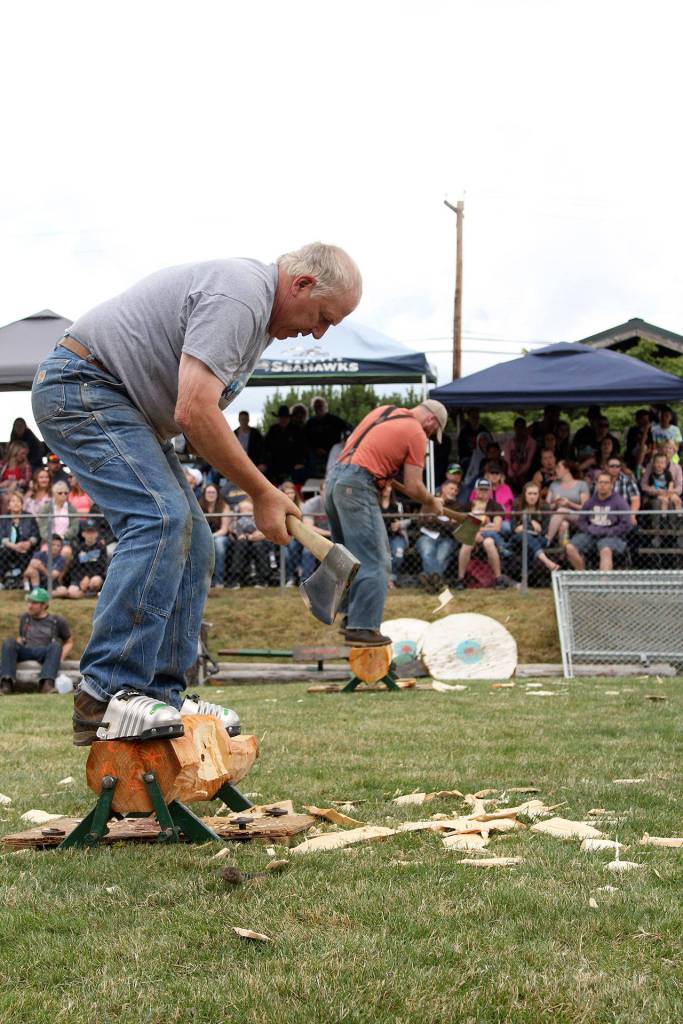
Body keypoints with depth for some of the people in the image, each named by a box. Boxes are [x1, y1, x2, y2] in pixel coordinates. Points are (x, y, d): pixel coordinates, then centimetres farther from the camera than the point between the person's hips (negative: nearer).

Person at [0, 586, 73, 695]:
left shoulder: (57, 621, 15)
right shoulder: (25, 618, 25)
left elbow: (69, 643, 19)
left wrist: (60, 658, -1)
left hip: (45, 652, -2)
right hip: (25, 651, 2)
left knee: (56, 645, -36)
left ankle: (47, 683, -55)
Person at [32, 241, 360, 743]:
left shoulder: (260, 310, 14)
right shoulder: (237, 297, -21)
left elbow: (200, 410, 19)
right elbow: (194, 413, -28)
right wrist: (263, 492, -19)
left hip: (126, 407, 11)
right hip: (82, 386, -11)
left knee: (192, 544, 6)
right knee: (161, 517, -25)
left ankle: (160, 697, 5)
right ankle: (106, 694, -28)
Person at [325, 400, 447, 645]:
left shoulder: (383, 411, 18)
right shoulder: (417, 434, -4)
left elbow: (351, 443, 26)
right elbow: (413, 487, -4)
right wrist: (432, 503, 14)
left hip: (335, 479, 9)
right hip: (358, 487, -9)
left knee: (352, 560, 18)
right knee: (375, 563, -6)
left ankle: (352, 620, 22)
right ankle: (362, 628, -10)